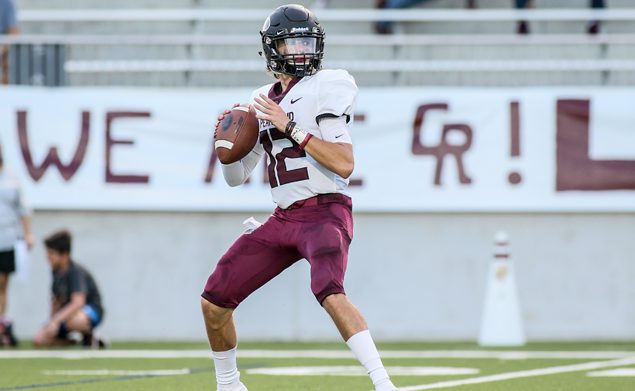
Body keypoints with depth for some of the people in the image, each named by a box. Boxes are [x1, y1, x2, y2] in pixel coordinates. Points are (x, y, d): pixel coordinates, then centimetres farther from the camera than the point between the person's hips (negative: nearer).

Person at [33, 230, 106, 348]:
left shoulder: (76, 272, -23)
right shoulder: (57, 272, 1)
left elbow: (78, 303, -35)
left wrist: (55, 321, -42)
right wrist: (51, 322, 1)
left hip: (91, 311, -7)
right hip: (67, 312, 7)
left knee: (72, 321, -44)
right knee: (39, 340, -13)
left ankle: (89, 336, -9)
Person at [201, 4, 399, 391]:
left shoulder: (324, 89, -6)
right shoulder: (264, 102, 14)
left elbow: (344, 164, -17)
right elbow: (236, 176, 19)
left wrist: (291, 129, -20)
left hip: (325, 212, -7)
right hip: (284, 218, 7)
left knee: (329, 291, -35)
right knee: (214, 301, 5)